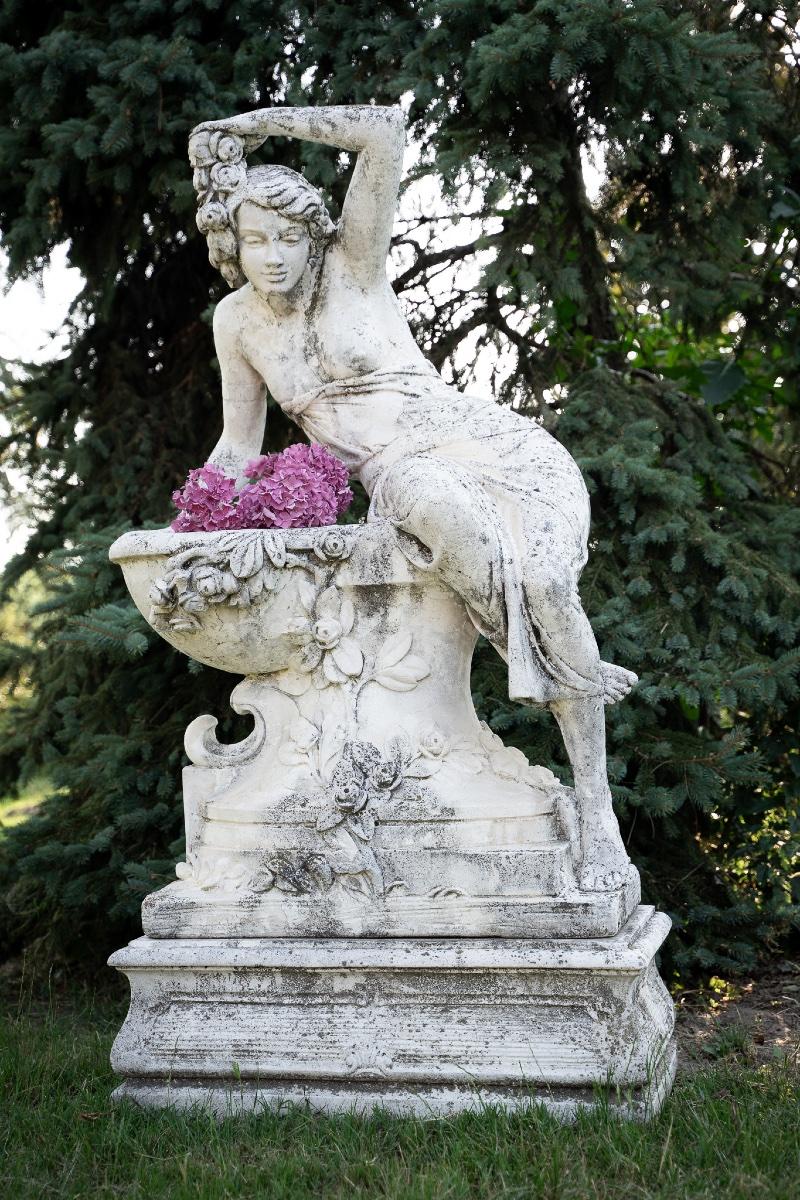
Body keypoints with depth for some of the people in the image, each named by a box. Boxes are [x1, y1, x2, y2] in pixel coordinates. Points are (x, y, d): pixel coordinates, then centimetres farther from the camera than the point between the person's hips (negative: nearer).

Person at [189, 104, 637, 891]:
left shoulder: (352, 266, -1)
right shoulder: (237, 319, 11)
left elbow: (384, 134, -13)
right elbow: (238, 444, 21)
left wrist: (263, 121, -6)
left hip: (479, 441, -2)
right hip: (399, 472, 2)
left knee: (541, 576, -30)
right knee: (441, 512, -39)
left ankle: (596, 815, -24)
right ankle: (564, 671, -24)